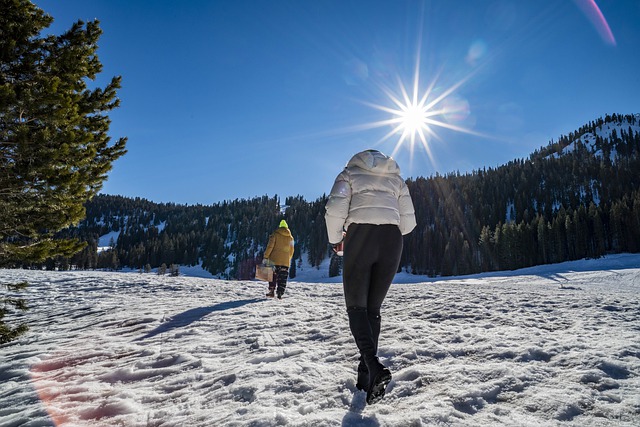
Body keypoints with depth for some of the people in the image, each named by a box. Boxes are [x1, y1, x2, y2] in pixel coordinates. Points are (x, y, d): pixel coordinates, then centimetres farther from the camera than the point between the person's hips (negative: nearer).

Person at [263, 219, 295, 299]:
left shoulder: (275, 235, -2)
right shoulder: (290, 237, 9)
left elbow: (270, 246, -9)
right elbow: (291, 250, 14)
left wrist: (265, 257, -6)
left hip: (274, 260, -2)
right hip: (285, 261, 2)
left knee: (273, 275, 11)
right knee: (283, 278, 5)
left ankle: (271, 291, 11)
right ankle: (280, 292, -4)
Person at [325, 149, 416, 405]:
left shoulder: (350, 173, 14)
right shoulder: (396, 178, 23)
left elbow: (335, 209, -4)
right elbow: (408, 222, 14)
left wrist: (335, 239, 11)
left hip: (360, 237, -3)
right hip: (392, 240, 3)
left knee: (356, 307, 3)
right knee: (373, 308, 12)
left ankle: (374, 367, -17)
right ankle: (365, 376, 12)